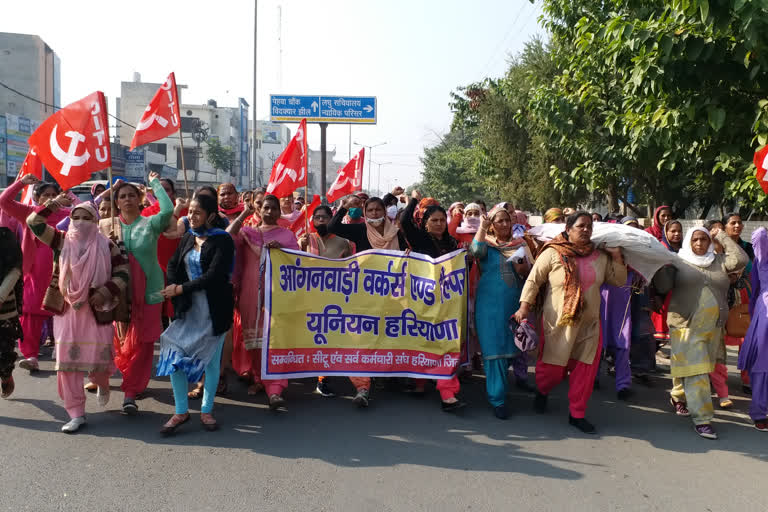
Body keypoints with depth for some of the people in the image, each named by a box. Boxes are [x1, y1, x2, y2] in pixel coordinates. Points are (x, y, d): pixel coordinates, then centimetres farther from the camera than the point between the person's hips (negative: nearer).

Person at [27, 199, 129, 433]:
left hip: (96, 312, -2)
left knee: (97, 362, -1)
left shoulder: (106, 245, -2)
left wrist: (105, 293, -16)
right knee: (66, 363, 1)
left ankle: (102, 384, 37)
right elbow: (33, 222, 2)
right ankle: (76, 414, 12)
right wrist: (54, 203, -4)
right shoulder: (61, 240, 5)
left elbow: (123, 273, -4)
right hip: (66, 311, 2)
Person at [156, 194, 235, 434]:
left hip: (214, 309, -5)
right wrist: (174, 288, -9)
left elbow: (214, 276, -18)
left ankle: (206, 410, 21)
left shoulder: (222, 240, -10)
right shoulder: (188, 238, 11)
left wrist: (181, 289, -14)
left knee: (211, 360, 5)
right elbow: (172, 265, 10)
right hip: (187, 307, 5)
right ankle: (181, 411, 11)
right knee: (174, 356, -2)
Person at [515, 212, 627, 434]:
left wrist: (617, 257, -1)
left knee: (584, 369, 5)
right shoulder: (553, 253, -8)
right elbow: (533, 280, -7)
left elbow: (619, 281, 12)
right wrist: (524, 306, -15)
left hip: (589, 323, 4)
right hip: (558, 322, -4)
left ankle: (577, 414, 20)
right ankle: (542, 392, 38)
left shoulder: (600, 256, 7)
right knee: (553, 366, 5)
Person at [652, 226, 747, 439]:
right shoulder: (678, 262, 0)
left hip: (713, 326, 4)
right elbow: (663, 287, -8)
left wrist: (722, 237, -2)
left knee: (701, 369, 15)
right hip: (686, 326, -4)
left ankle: (678, 398, 37)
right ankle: (702, 419, -3)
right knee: (694, 371, -7)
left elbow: (741, 259, -8)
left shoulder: (718, 261, 9)